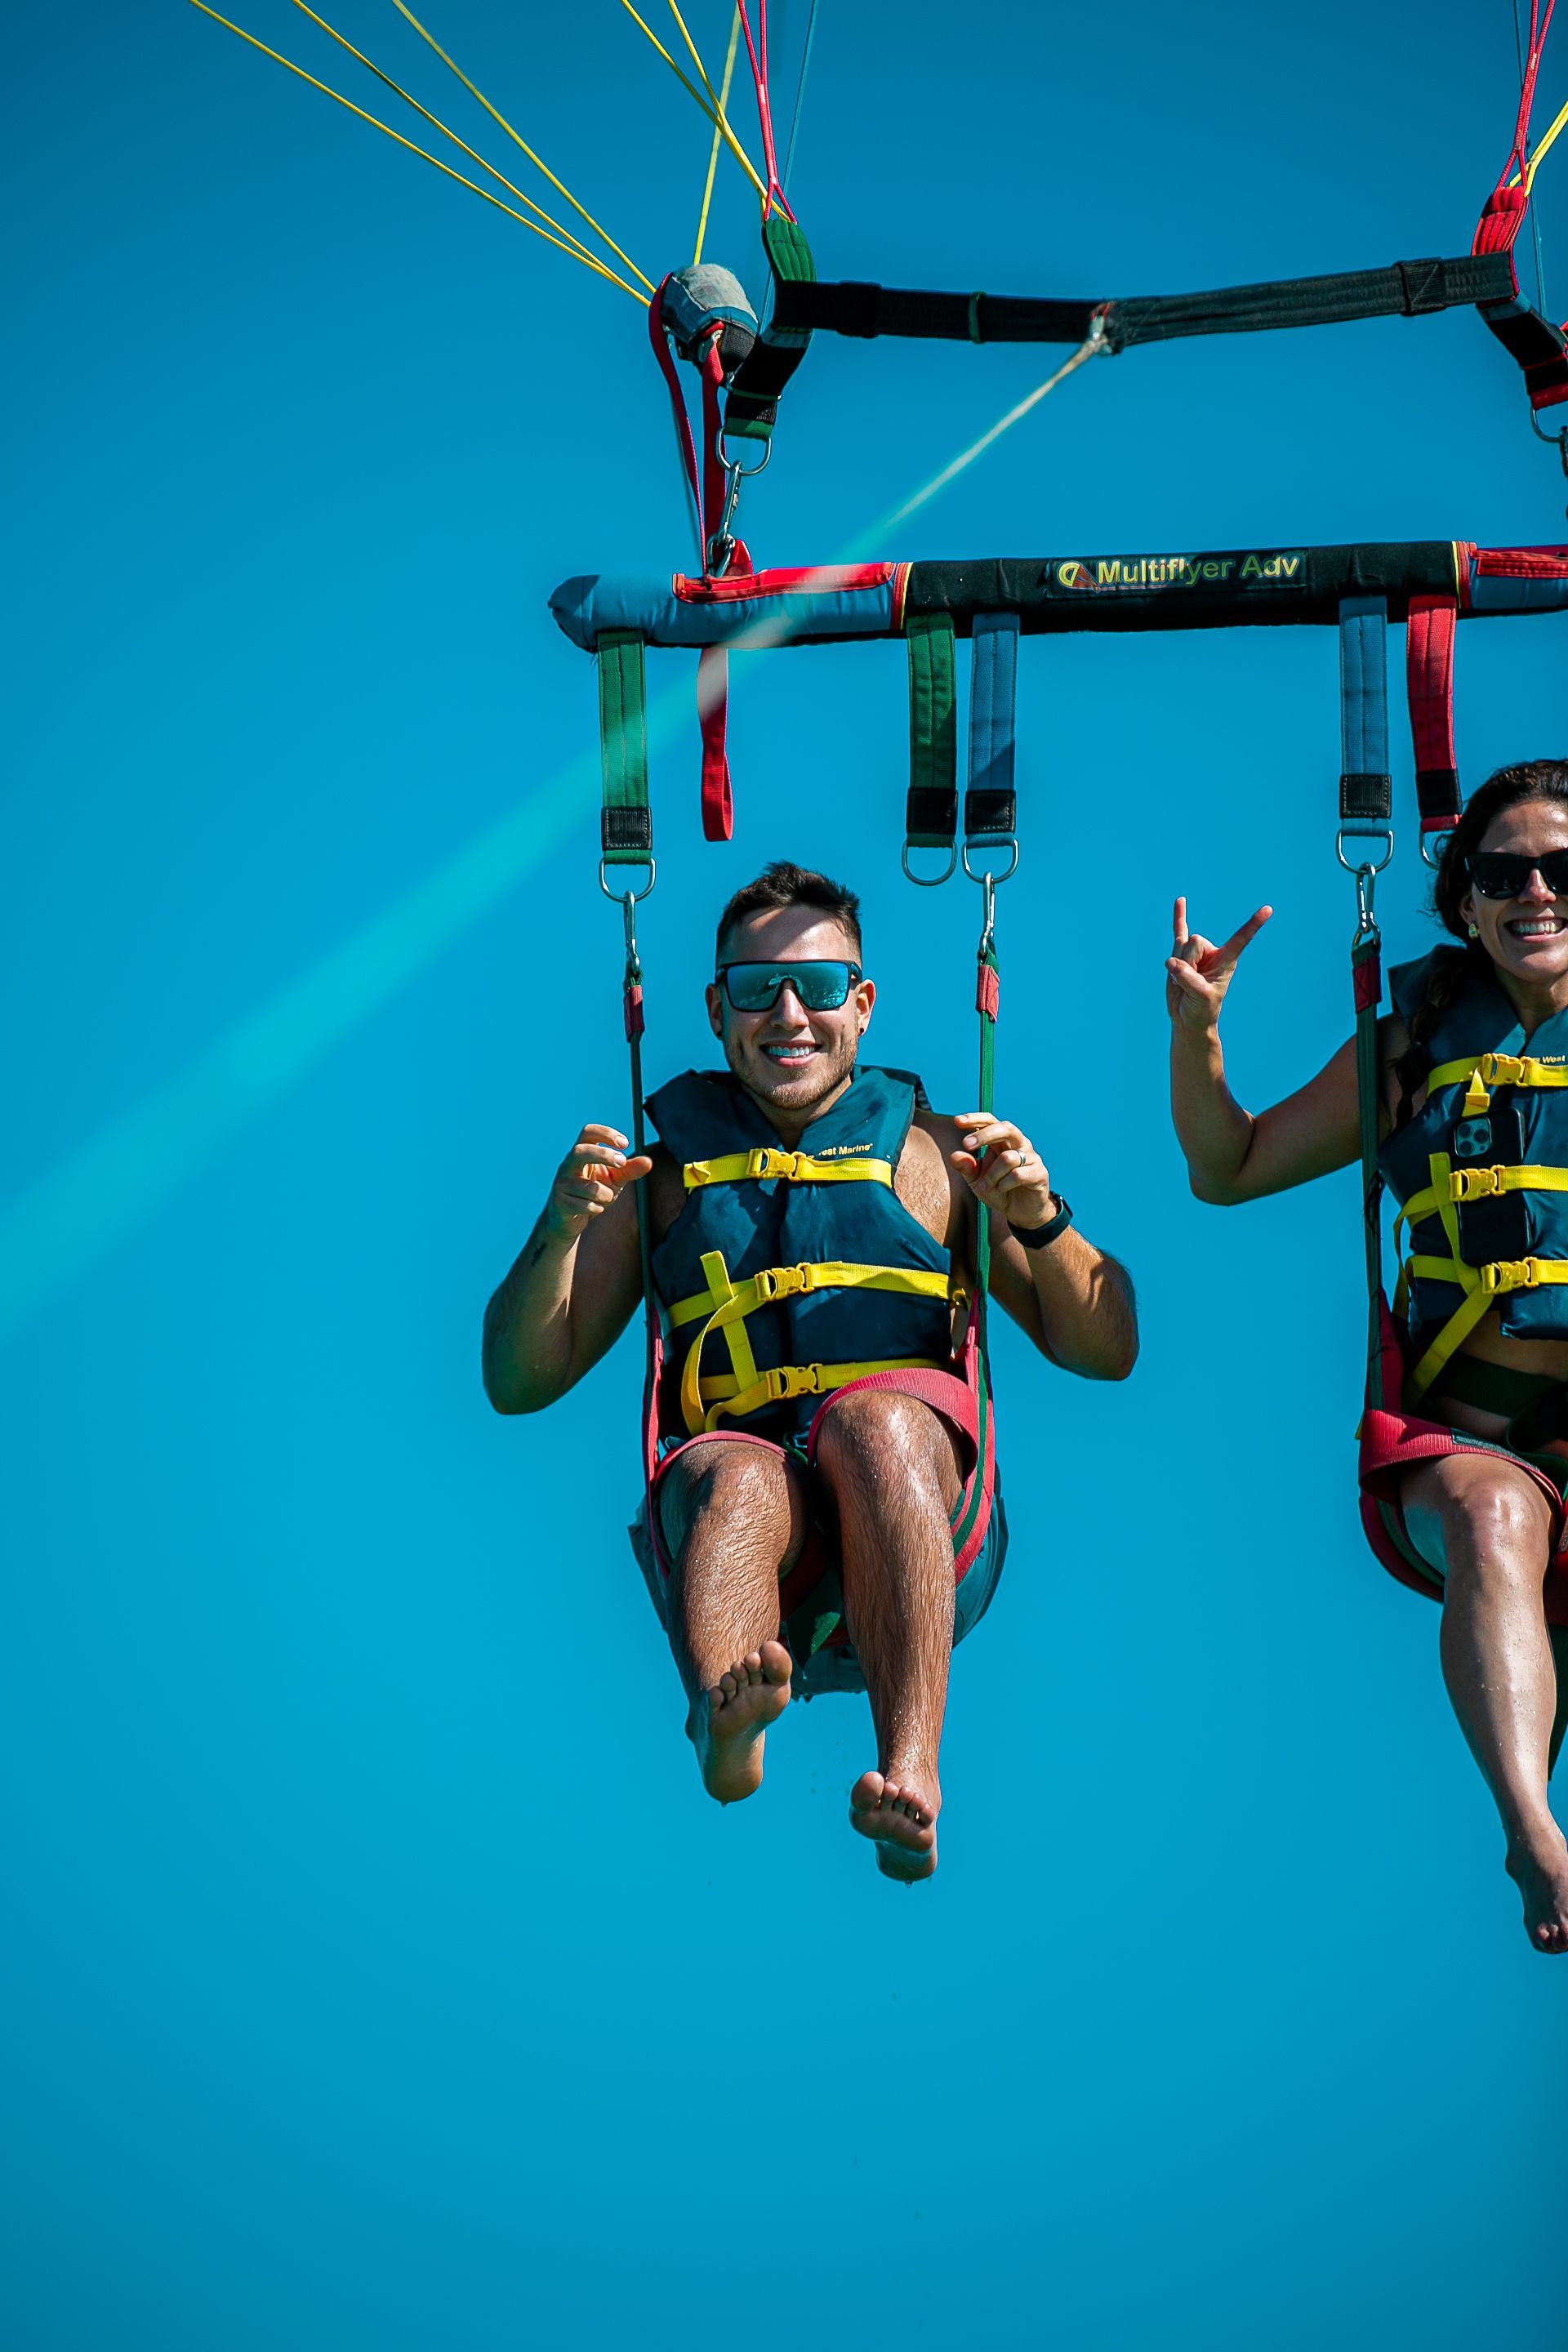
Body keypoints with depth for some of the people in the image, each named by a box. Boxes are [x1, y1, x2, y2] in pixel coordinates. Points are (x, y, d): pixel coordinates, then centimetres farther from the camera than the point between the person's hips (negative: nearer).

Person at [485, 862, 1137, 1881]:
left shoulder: (935, 1156, 20)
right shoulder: (668, 1171, 21)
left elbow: (1105, 1351, 15)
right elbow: (520, 1384, 16)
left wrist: (1040, 1221, -5)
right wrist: (560, 1233, -2)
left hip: (920, 1521, 0)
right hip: (733, 1520, 0)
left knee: (873, 1417, -34)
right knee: (738, 1475, -35)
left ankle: (911, 1771, -51)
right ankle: (727, 1720, -66)